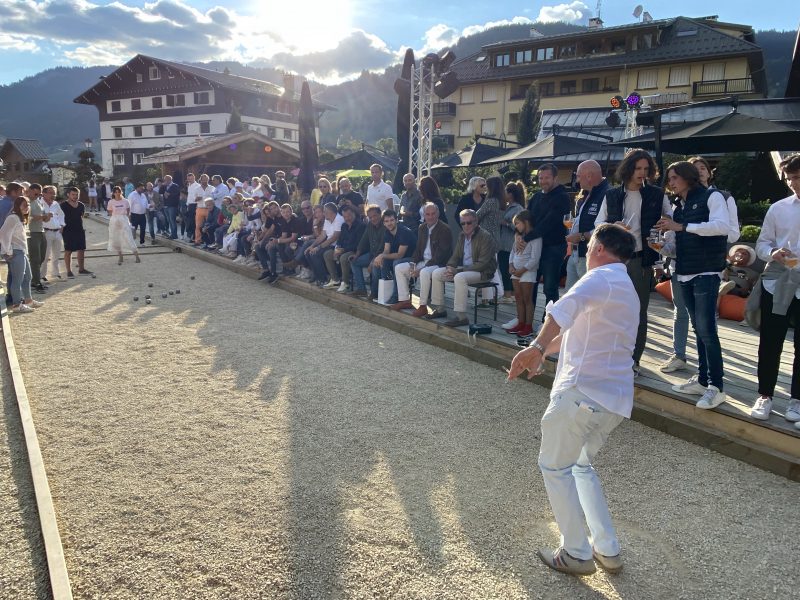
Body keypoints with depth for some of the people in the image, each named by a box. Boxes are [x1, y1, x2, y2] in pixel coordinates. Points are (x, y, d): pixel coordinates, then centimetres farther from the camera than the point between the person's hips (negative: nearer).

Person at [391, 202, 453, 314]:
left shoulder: (444, 229, -14)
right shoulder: (422, 228, 11)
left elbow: (441, 255, -20)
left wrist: (422, 268, -23)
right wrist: (413, 263, -4)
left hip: (439, 264, -8)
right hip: (423, 262, 8)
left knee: (424, 273, -38)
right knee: (399, 268, 0)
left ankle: (423, 306, -26)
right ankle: (405, 300, 5)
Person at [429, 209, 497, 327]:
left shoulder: (485, 237, -15)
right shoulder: (462, 236, 9)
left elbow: (482, 264, -21)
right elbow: (455, 256, 16)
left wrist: (458, 270, -24)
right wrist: (450, 267, -9)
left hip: (483, 272, -8)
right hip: (463, 269, 8)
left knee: (459, 277, -36)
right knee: (436, 273, -2)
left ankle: (461, 317, -31)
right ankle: (439, 309, 8)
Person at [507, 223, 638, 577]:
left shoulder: (602, 278, -9)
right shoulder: (627, 289, 22)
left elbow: (568, 306, -33)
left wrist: (537, 347, -38)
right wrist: (545, 350, 33)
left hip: (583, 390, -9)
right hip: (617, 399, 9)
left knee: (555, 467, 9)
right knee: (581, 466, 24)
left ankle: (577, 554, 17)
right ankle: (608, 550, 26)